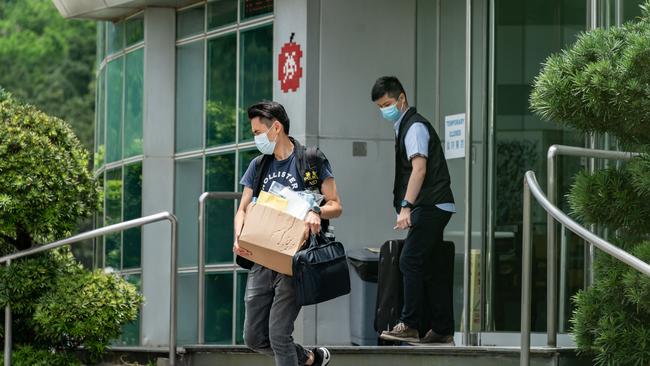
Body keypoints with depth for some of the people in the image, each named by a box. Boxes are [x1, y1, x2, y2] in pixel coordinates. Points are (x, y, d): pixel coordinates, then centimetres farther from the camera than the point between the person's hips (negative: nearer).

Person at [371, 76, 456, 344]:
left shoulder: (414, 127, -11)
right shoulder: (404, 127, 19)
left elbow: (419, 169, -21)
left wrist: (406, 207, -27)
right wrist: (406, 207, 20)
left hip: (430, 207, -10)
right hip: (432, 208, 10)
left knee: (410, 261, -13)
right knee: (432, 268, 10)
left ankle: (409, 326, -13)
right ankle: (442, 331, 12)